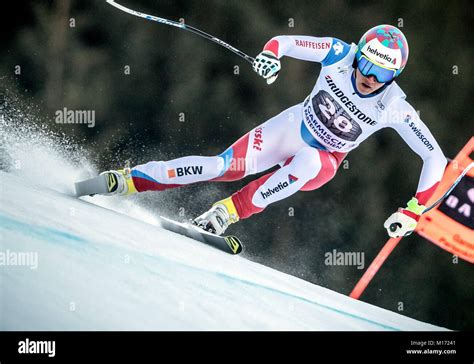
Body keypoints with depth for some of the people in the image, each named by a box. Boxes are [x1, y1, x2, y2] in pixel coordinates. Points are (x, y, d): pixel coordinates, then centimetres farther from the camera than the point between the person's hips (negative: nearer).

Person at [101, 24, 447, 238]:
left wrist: (413, 211, -25)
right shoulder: (340, 54, -19)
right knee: (224, 166, -18)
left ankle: (228, 212, -32)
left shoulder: (393, 107, -24)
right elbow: (284, 41, -9)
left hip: (322, 161, -1)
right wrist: (270, 54, -33)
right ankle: (128, 180, -9)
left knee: (306, 161, -38)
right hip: (291, 128, 1)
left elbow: (436, 159, -19)